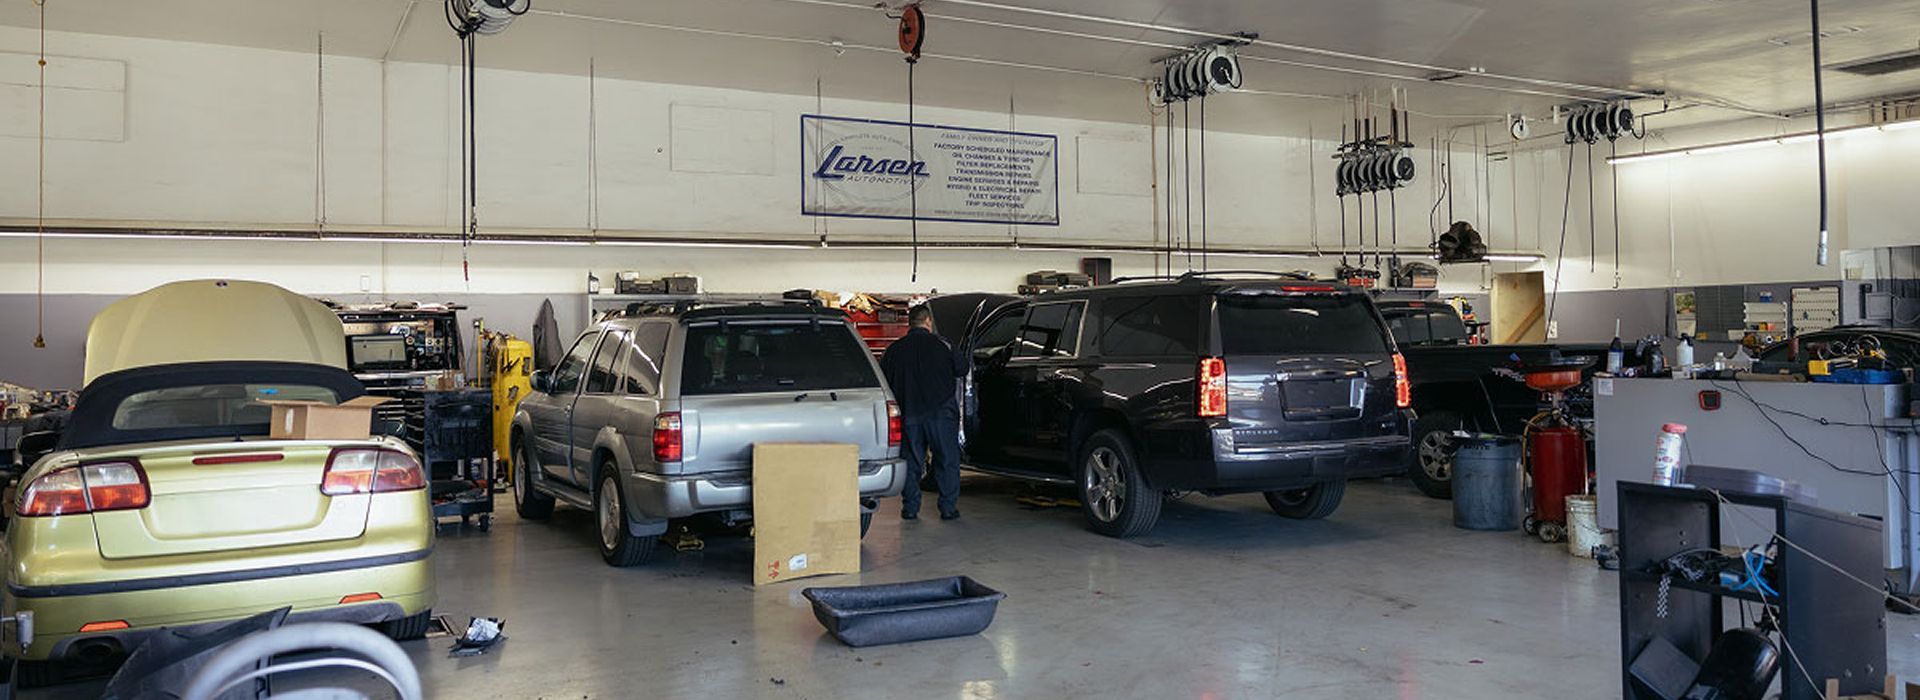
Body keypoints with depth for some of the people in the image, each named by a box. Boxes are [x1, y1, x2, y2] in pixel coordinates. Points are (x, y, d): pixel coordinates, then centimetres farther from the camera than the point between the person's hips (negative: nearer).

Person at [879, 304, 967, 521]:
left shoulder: (894, 350, 3)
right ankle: (948, 507, 4)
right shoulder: (941, 345, -4)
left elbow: (883, 381, 8)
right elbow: (962, 369, 6)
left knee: (911, 462, 11)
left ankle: (910, 507, 10)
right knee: (947, 461, 6)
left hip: (909, 414, 2)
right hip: (940, 412, -2)